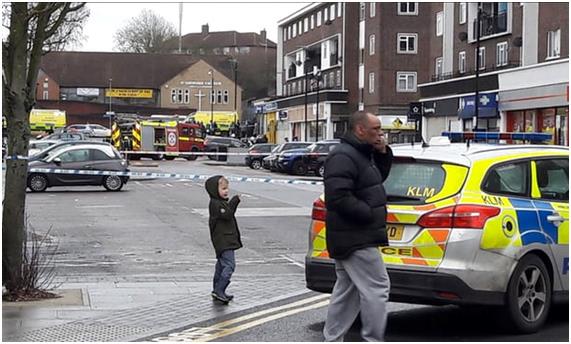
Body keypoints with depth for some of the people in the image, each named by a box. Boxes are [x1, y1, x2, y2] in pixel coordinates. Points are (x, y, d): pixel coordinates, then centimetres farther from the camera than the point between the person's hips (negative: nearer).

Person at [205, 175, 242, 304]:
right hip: (222, 240, -11)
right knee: (229, 265, -17)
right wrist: (235, 201, -22)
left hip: (227, 239, 11)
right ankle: (219, 290, -16)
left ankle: (217, 290, 24)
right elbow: (227, 215, -25)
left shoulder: (221, 202, 17)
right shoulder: (215, 204, -16)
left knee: (222, 265, 16)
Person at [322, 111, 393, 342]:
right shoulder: (343, 157, -17)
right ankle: (373, 340, -3)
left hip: (352, 238, 11)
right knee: (377, 288, -8)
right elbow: (339, 197, -25)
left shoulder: (362, 154, 15)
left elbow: (379, 178, 26)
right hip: (355, 239, -11)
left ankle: (332, 340, 21)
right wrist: (371, 214, -20)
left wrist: (383, 154, 10)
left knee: (347, 290, 15)